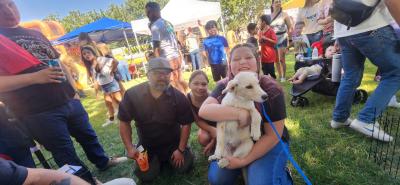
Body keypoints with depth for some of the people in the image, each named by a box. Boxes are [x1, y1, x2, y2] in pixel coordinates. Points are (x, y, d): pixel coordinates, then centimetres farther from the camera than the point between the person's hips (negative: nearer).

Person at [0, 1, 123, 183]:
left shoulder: (35, 33, 12)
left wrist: (73, 91, 11)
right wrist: (35, 77, -25)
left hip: (69, 101, 6)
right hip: (39, 113, -5)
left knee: (87, 135, 21)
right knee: (65, 153, 10)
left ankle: (103, 161, 44)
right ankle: (88, 180, 30)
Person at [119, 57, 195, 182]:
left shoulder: (178, 97, -18)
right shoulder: (132, 95, -18)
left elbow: (186, 124, -11)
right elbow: (124, 122, -8)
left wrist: (181, 149, -12)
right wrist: (129, 148, -14)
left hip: (173, 143, 0)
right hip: (147, 146, 1)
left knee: (184, 167, -8)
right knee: (146, 176, -6)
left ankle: (169, 157, 24)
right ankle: (157, 160, 26)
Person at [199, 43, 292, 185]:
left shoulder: (271, 90, -20)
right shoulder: (224, 86, -10)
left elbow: (273, 136, -18)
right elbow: (204, 110, -26)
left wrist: (244, 161, -22)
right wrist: (239, 113, -37)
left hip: (269, 144, -2)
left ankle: (281, 173, 8)